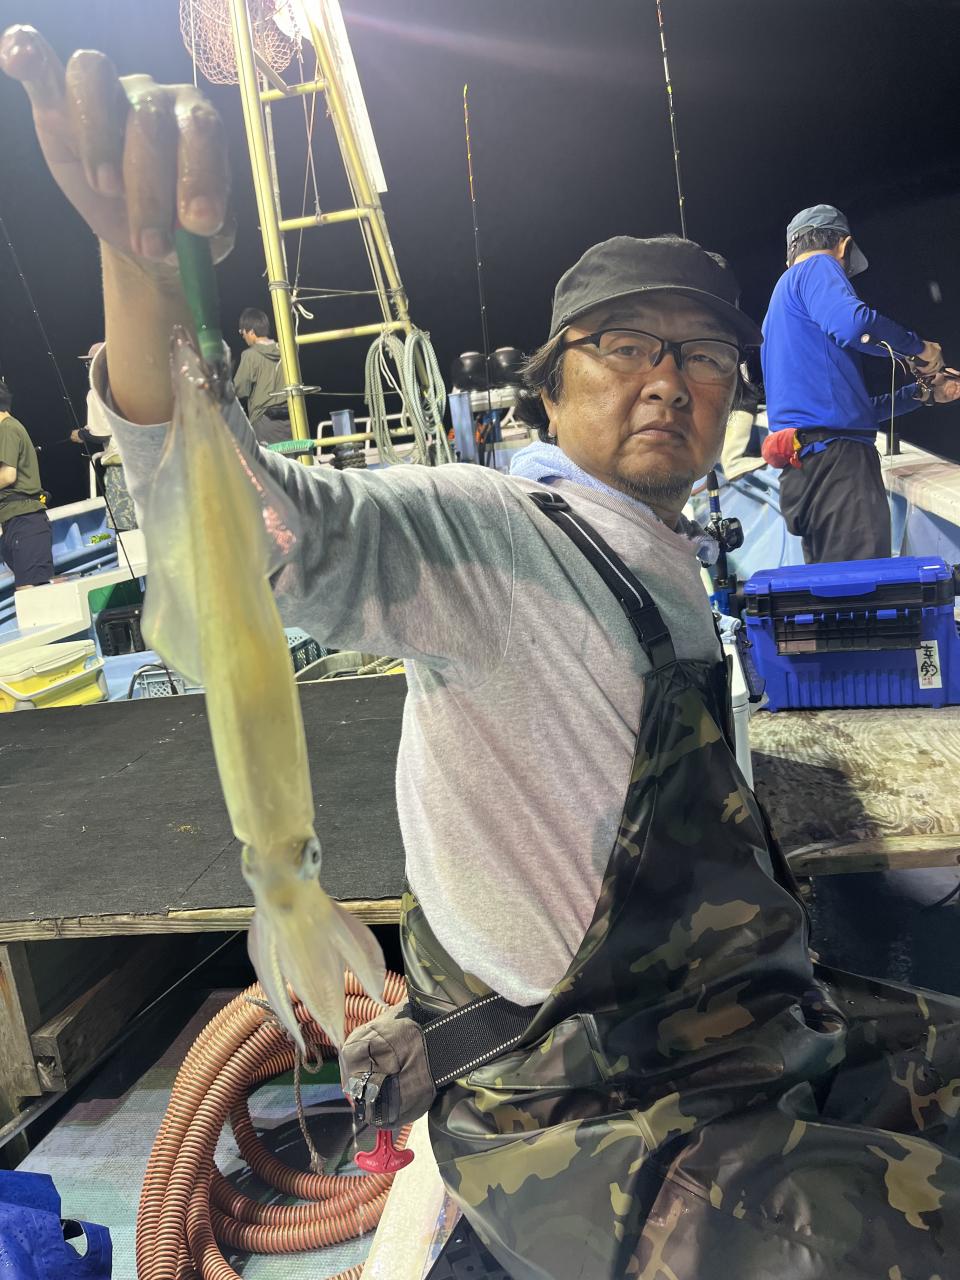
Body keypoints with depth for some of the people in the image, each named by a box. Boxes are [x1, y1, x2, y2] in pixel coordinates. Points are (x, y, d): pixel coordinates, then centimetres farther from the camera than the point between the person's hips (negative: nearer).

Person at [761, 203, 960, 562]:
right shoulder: (818, 267, 6)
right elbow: (851, 323, -19)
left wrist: (923, 393, 38)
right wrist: (919, 348, -1)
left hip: (800, 469, 10)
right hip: (833, 457, -10)